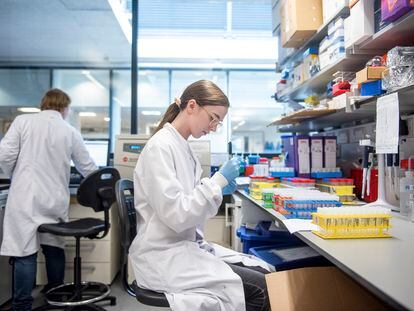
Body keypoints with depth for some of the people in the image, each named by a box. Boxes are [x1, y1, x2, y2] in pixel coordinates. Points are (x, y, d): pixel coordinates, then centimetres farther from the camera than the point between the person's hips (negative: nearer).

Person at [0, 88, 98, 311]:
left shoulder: (23, 121, 1)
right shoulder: (71, 132, 6)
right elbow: (88, 168, 12)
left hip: (26, 198, -2)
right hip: (55, 201, 2)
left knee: (25, 252, 3)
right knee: (54, 249, 15)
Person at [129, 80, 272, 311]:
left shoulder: (184, 147, 10)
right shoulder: (161, 146, -17)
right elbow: (175, 215, -24)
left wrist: (219, 189, 1)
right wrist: (219, 181, -19)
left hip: (187, 245, 9)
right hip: (165, 256, -9)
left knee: (266, 274, -1)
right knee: (261, 290, -14)